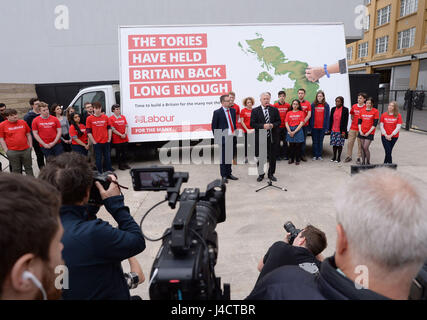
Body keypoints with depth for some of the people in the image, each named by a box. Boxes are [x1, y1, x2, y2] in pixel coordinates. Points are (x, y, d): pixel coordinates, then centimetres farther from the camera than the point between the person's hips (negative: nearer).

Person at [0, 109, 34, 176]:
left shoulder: (23, 122, 5)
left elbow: (28, 135, 12)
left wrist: (30, 146, 6)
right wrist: (6, 150, -7)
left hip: (26, 150, 3)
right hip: (12, 152, -2)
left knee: (29, 168, 13)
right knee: (16, 170, 8)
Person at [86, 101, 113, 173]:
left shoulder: (105, 117, 5)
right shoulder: (89, 119, -2)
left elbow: (109, 128, 11)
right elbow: (88, 132, -2)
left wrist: (109, 139, 4)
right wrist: (94, 142, -6)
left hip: (106, 142, 2)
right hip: (97, 143, -2)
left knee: (108, 157, 10)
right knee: (98, 159, 4)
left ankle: (109, 172, 25)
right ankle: (100, 173, 16)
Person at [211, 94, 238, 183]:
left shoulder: (233, 110, 12)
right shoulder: (217, 112, -5)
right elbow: (214, 126, -2)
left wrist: (235, 133, 11)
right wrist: (217, 138, -5)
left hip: (232, 137, 6)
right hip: (223, 138, -5)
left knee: (230, 156, 12)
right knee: (223, 157, 0)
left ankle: (229, 174, 24)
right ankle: (224, 176, 9)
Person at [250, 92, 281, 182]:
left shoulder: (274, 110, 7)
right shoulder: (255, 111, 0)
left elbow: (278, 122, 7)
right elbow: (252, 124, -6)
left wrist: (272, 125, -14)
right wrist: (263, 126, -19)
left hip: (272, 137, 2)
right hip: (260, 137, -2)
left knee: (272, 157, 9)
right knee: (260, 157, 6)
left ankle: (271, 174, 24)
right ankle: (261, 174, 22)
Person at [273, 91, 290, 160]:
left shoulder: (288, 105, 3)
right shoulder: (275, 105, -4)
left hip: (285, 126, 2)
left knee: (285, 141, 8)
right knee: (278, 141, 4)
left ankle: (285, 155, 18)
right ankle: (278, 155, 12)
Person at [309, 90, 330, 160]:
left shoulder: (326, 105, 3)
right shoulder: (313, 105, 2)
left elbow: (327, 117, 2)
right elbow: (311, 116, 2)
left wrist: (326, 127, -3)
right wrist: (310, 126, -4)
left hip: (322, 127, 0)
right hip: (314, 127, 0)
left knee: (320, 141, 8)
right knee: (315, 141, 5)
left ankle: (319, 155, 16)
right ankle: (315, 155, 13)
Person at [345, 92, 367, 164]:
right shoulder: (354, 106, 7)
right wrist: (353, 120, 10)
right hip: (353, 128, 4)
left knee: (360, 144, 2)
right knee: (350, 142, 7)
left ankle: (359, 158, 11)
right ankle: (349, 156, 18)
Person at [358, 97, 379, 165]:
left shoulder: (375, 111, -3)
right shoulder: (362, 111, 9)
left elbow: (375, 124, -7)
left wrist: (368, 132, -11)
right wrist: (360, 131, -2)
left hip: (370, 133, -4)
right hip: (362, 133, 4)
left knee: (366, 148, -10)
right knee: (362, 148, 6)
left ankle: (368, 162, 6)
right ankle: (363, 162, 15)